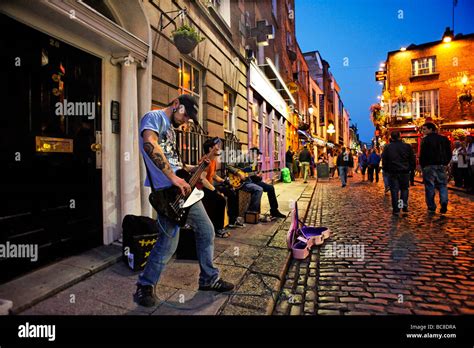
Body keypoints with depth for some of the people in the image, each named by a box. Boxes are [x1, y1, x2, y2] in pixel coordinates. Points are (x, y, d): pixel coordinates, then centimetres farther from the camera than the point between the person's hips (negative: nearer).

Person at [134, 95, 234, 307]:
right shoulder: (154, 117, -5)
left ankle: (209, 279, 28)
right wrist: (173, 177, -27)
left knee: (206, 231, 13)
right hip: (167, 190, -10)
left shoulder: (171, 128, 24)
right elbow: (150, 144, -26)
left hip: (185, 188, 10)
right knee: (168, 243, -6)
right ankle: (145, 286, 19)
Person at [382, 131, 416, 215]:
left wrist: (387, 170, 10)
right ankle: (404, 204, 0)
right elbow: (413, 159, 3)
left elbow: (384, 160, -2)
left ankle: (396, 210, 2)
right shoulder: (407, 146, 0)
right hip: (405, 171, 1)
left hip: (393, 172, -1)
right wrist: (409, 168, 15)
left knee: (394, 190, 3)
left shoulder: (388, 147, -3)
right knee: (404, 188, 16)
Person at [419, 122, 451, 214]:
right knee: (442, 185, 12)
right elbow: (449, 154, 12)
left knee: (430, 187, 1)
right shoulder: (444, 139, 10)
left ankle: (431, 208, 4)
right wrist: (445, 163, 18)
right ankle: (444, 203, -7)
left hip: (429, 166, -5)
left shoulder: (426, 139, -8)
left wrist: (422, 166, 1)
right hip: (441, 166, 5)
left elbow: (422, 154, -10)